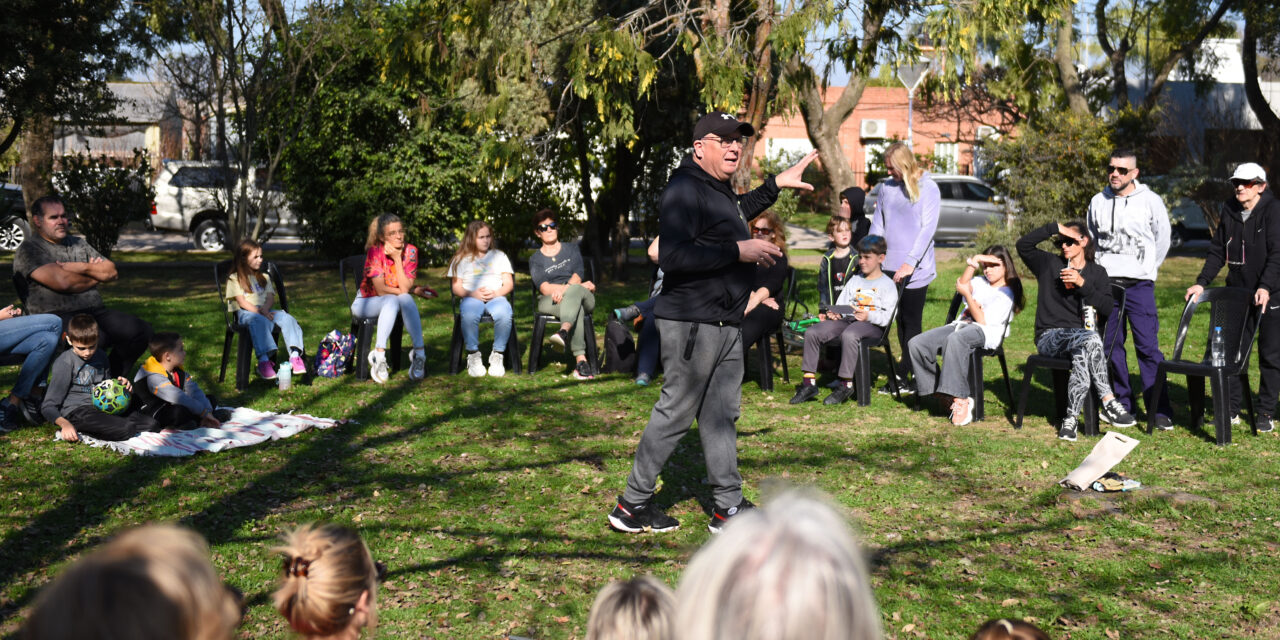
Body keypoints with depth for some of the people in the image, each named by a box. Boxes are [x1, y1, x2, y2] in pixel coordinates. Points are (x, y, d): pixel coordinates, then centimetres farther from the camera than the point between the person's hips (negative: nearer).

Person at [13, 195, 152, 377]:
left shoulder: (79, 244, 24)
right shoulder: (29, 248, 2)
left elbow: (111, 272, 15)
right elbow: (62, 282, -13)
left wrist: (81, 268, -1)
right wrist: (96, 275, 5)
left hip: (95, 312, 7)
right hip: (57, 316, -7)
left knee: (141, 330, -15)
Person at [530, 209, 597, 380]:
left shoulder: (571, 248, 21)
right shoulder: (535, 259, 17)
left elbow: (578, 274, 4)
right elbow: (543, 287, -1)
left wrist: (566, 288, -21)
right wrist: (579, 286, -10)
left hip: (583, 297, 1)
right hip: (549, 301, -1)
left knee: (574, 291, -38)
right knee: (576, 306, -38)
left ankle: (564, 331, -65)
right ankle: (580, 359, -56)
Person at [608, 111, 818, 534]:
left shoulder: (718, 189, 17)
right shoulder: (684, 190, -15)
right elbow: (672, 257, -26)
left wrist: (775, 185, 36)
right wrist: (738, 251, -23)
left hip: (725, 324, 10)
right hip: (692, 323, -10)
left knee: (722, 414, 12)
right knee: (675, 414, -3)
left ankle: (728, 506, 19)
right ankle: (632, 505, 9)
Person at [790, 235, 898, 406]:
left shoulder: (887, 284, 4)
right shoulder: (854, 281, 24)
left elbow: (888, 317, -7)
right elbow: (841, 304, 21)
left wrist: (869, 316, -23)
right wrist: (834, 313, -2)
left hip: (872, 326, -6)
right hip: (848, 321, 6)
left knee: (849, 335, -41)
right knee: (812, 332, -16)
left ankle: (846, 384, -32)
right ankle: (809, 383, -16)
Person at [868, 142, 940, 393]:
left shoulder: (928, 188, -5)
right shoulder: (887, 187, 10)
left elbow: (928, 229, -12)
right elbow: (877, 224, 15)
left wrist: (910, 262, -20)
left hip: (916, 269, -5)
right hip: (890, 267, 6)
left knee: (911, 322, 0)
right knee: (901, 321, 9)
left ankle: (902, 377, 2)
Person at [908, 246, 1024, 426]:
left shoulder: (1006, 293, 5)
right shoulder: (980, 282, 27)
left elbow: (983, 320, -6)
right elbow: (962, 285, 3)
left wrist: (967, 294, -7)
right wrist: (973, 262, -3)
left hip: (985, 332, -7)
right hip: (961, 324, 7)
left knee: (955, 339, -43)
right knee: (916, 344, -16)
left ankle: (961, 400, -39)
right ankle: (941, 391, -8)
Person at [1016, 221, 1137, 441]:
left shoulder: (1097, 272, 16)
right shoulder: (1049, 264, 12)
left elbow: (1107, 307, 0)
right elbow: (1023, 245, -5)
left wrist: (1082, 284, -11)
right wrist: (1054, 227, -7)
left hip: (1079, 337, 2)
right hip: (1049, 337, -2)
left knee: (1083, 355, -38)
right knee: (1092, 340, -35)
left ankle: (1071, 418, -34)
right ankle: (1108, 403, -35)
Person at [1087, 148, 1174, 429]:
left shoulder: (1150, 201, -1)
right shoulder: (1098, 202, 8)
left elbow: (1162, 240, 8)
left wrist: (1146, 269, 8)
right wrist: (1102, 269, 13)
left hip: (1139, 285, -4)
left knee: (1148, 346, -7)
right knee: (1111, 346, 6)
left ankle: (1160, 409, -4)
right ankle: (1123, 404, 16)